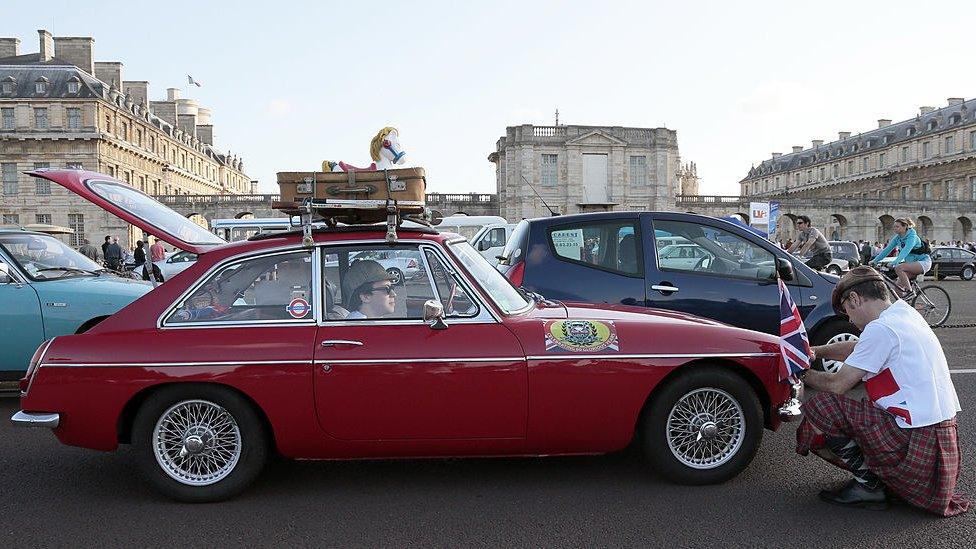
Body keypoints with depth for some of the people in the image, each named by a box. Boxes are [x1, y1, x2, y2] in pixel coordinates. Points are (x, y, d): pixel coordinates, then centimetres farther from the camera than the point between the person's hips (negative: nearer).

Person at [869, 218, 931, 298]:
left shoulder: (912, 237, -21)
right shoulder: (897, 238, 2)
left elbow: (906, 250, -37)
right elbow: (887, 249, 1)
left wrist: (895, 262, -50)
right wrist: (875, 261, -8)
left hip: (924, 262, -8)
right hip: (912, 264, 8)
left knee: (899, 268, -30)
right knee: (898, 286, -6)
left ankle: (909, 291, -22)